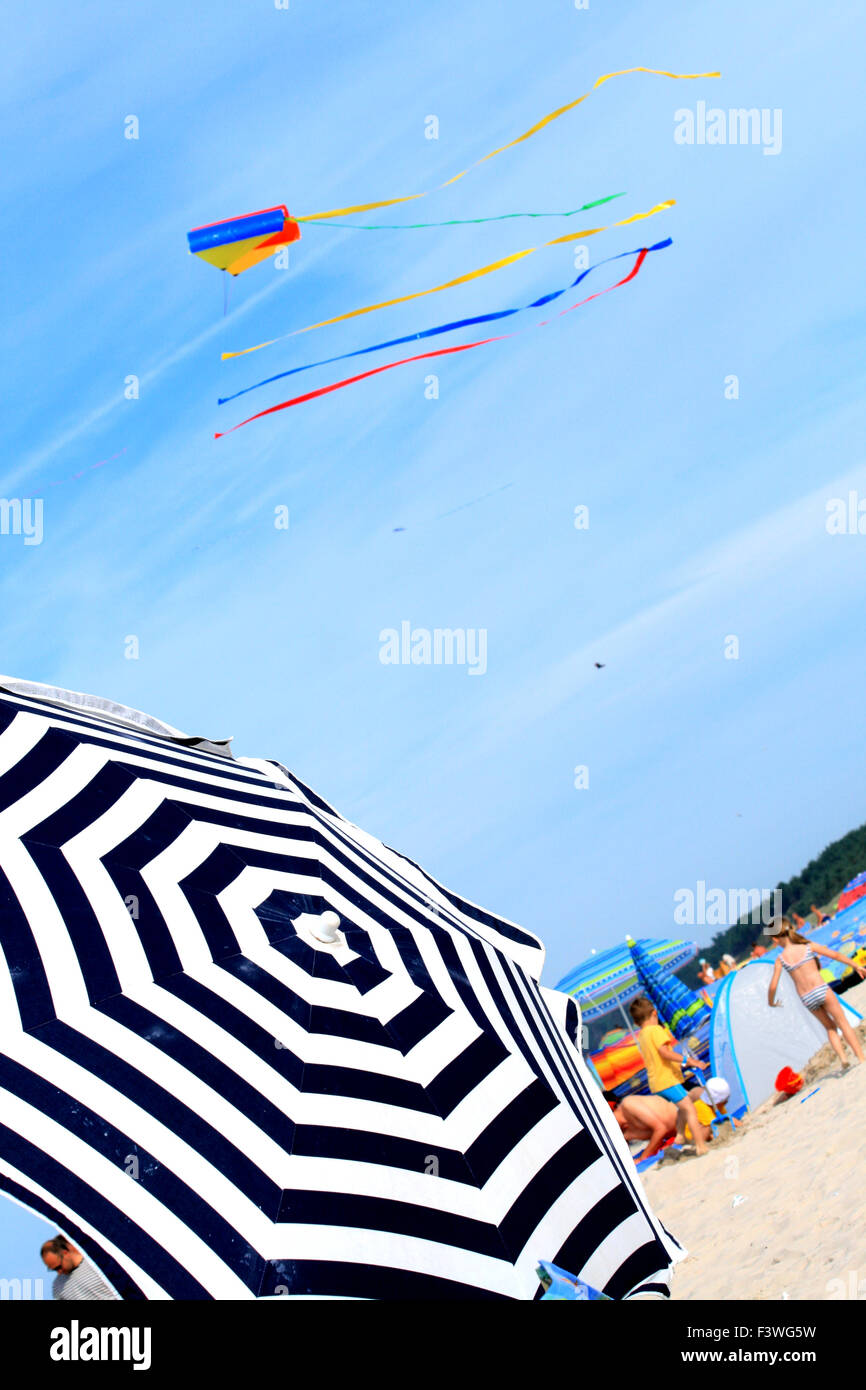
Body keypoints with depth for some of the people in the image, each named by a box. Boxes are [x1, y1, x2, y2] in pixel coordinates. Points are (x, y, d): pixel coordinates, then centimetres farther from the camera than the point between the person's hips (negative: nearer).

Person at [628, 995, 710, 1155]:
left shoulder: (641, 1036, 15)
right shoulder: (656, 1029, -11)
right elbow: (664, 1052, -23)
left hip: (656, 1083, 9)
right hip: (667, 1080, -9)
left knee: (684, 1105, 26)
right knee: (690, 1109, -13)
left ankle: (680, 1134, 21)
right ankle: (701, 1146, -21)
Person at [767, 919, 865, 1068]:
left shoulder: (780, 959, 1)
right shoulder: (808, 946, 0)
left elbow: (773, 986, -1)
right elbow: (835, 955, 5)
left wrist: (771, 1002, 19)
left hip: (807, 999, 2)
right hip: (822, 990, -2)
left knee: (830, 1027, 22)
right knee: (843, 1023, 9)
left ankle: (843, 1057, 8)